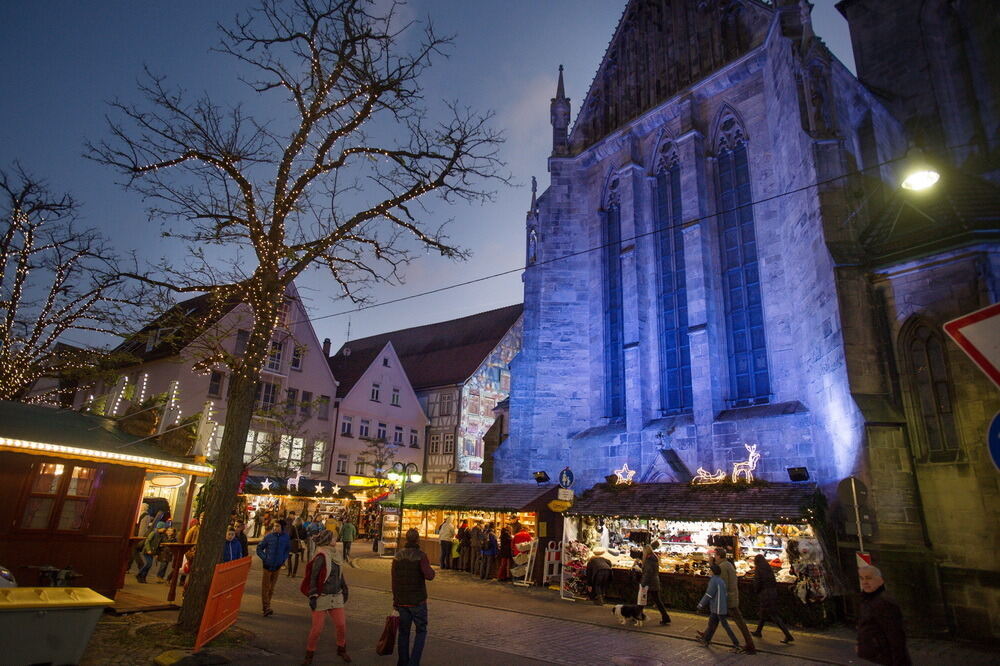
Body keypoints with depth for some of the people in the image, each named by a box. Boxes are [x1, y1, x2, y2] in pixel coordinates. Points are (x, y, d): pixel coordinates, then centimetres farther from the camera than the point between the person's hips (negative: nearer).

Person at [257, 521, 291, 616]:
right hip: (268, 565, -3)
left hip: (277, 566, 3)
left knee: (271, 588, 12)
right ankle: (266, 607, 1)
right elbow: (259, 548, -1)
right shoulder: (268, 536, -10)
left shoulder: (285, 536, -3)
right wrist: (264, 558, -8)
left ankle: (267, 606, 24)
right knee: (265, 587, -3)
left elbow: (287, 549, 11)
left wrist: (284, 559, 1)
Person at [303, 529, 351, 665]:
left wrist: (344, 589, 19)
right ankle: (309, 655, 20)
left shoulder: (336, 554, 7)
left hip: (336, 597, 6)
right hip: (321, 597, -6)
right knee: (317, 628, -1)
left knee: (341, 625, 5)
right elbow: (313, 578, -14)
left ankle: (341, 650, 27)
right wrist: (312, 597, -16)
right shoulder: (320, 557, -16)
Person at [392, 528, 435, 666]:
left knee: (403, 632, 15)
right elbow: (429, 576, -26)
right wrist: (430, 570, -4)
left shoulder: (397, 556, 3)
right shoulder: (421, 555, -14)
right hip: (418, 601, -4)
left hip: (402, 601, 4)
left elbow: (394, 581, 7)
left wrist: (395, 600, 14)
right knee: (421, 631, 9)